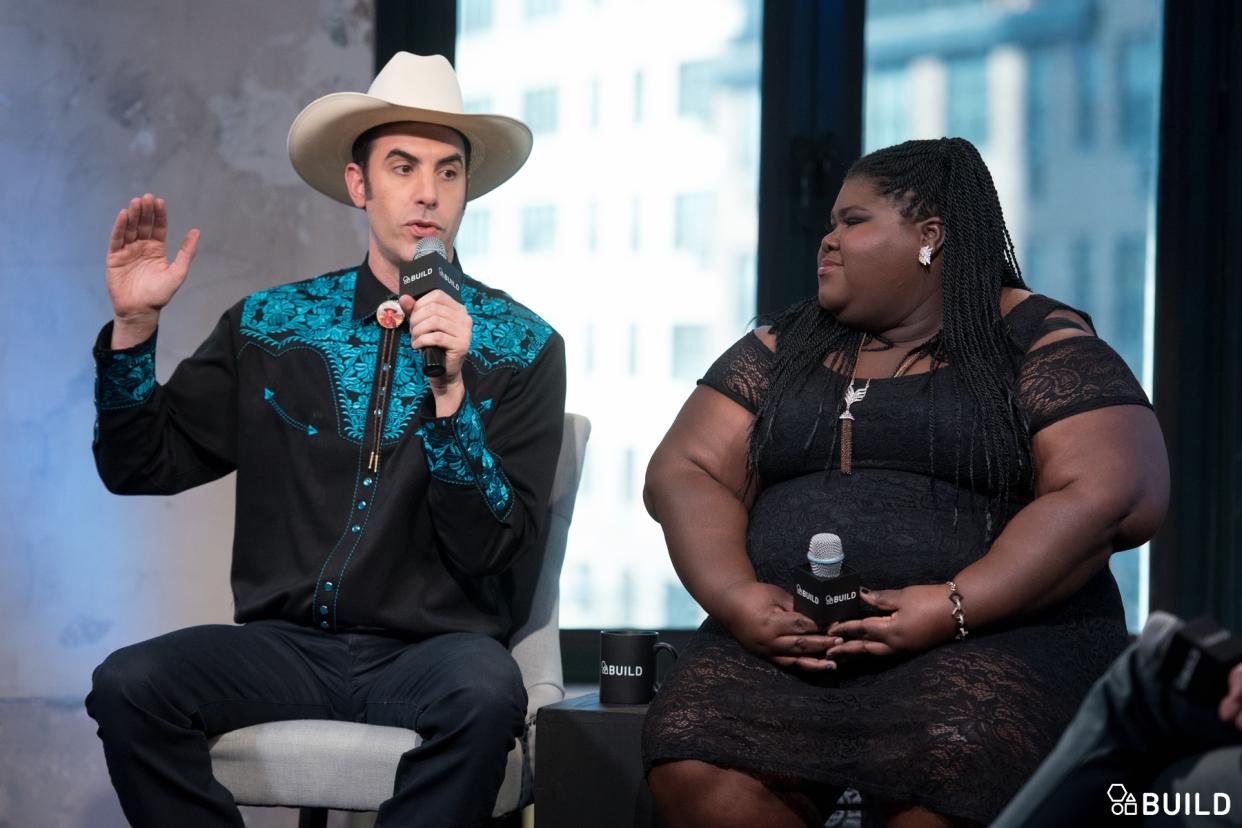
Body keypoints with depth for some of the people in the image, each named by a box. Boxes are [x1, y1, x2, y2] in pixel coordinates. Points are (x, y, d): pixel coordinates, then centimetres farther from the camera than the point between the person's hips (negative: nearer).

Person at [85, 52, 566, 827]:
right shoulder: (269, 326, 8)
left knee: (486, 693, -36)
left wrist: (450, 394, -19)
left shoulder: (522, 347, 1)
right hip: (287, 643, 2)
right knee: (129, 683, -25)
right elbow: (139, 467, 11)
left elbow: (495, 546, -6)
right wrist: (134, 325, -2)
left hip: (431, 648, -2)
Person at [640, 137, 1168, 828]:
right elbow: (682, 473, 10)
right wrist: (738, 600, -10)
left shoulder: (1043, 347, 4)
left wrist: (953, 607, -18)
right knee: (692, 764, -26)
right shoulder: (781, 351, 19)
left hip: (995, 634, -4)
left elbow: (1118, 497, -9)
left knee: (950, 762, -37)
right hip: (789, 639, 4)